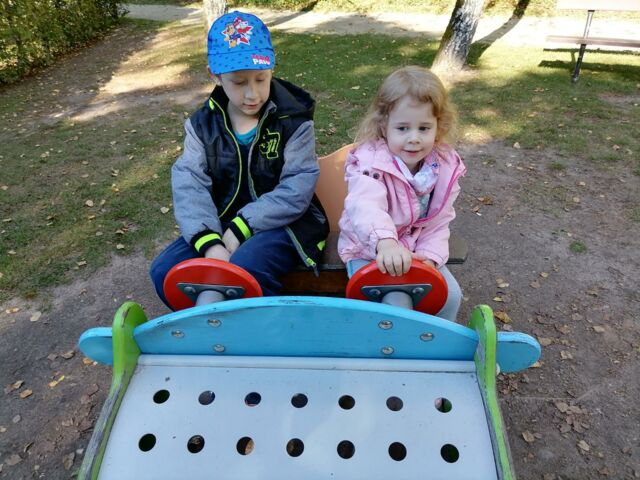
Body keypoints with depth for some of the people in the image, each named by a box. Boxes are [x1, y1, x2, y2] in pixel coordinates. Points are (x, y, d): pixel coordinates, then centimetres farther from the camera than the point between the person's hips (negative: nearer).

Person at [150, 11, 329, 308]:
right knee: (165, 271, -13)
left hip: (280, 223, -4)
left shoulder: (293, 120, -7)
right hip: (222, 224, 4)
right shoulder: (203, 125, 3)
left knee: (244, 269, -33)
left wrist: (240, 228, -21)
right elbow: (189, 184, -9)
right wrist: (209, 242, -26)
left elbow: (297, 189, -14)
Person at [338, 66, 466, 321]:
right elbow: (365, 205, -45)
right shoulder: (370, 161, -25)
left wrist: (429, 257, -14)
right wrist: (385, 242, -63)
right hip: (369, 250, -4)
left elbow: (439, 222, 0)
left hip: (418, 250, 5)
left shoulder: (446, 166, -7)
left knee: (450, 295, -3)